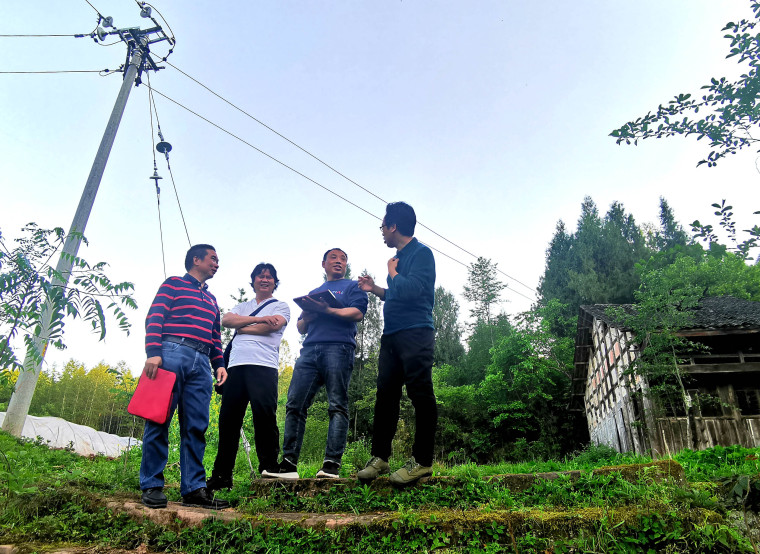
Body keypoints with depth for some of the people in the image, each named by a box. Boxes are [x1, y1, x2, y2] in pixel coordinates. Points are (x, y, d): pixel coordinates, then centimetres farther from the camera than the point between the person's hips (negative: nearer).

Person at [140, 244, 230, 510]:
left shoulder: (211, 299, 29)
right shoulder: (174, 284, 10)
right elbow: (154, 317, -2)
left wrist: (219, 363, 12)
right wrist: (153, 352, -15)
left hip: (201, 362, 6)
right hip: (173, 352, -5)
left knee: (196, 426, 0)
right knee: (160, 418, -7)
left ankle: (194, 488, 2)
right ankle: (152, 486, 1)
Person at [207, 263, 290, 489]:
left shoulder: (280, 307, 13)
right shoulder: (242, 307, 27)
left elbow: (271, 326, -7)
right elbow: (226, 320, 6)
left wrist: (241, 327, 5)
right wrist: (257, 319, -5)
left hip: (263, 366, -4)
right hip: (236, 366, 5)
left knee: (264, 416, -11)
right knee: (228, 418, 4)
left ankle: (269, 468, -2)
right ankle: (221, 475, 12)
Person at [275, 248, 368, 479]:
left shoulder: (352, 286, 16)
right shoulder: (314, 292, 31)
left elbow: (357, 313, -4)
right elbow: (301, 328, 27)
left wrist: (327, 309, -12)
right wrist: (307, 317, 4)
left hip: (338, 348, -5)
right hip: (310, 350, 5)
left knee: (337, 406, -9)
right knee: (294, 404, -5)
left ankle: (332, 464, -10)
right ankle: (288, 463, -2)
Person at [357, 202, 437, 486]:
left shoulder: (421, 253, -5)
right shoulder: (399, 257, 21)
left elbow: (411, 291, -20)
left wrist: (392, 272, -4)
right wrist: (375, 289, 19)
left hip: (415, 333, -9)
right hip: (391, 335, 9)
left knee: (420, 394, -5)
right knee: (385, 393, 6)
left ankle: (422, 460, 2)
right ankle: (380, 457, 12)